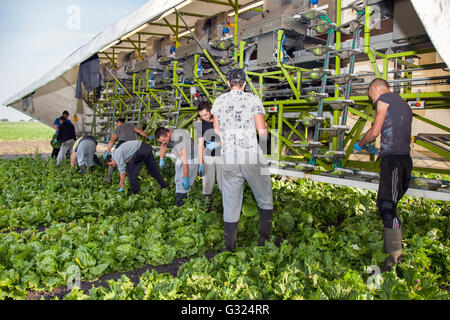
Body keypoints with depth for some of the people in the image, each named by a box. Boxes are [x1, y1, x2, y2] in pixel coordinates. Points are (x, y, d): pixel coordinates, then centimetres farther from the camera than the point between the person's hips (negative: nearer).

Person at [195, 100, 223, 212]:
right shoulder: (200, 124, 0)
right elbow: (200, 145, -1)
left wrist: (217, 144, -19)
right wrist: (200, 163, -7)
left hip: (221, 156, -2)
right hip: (208, 157, 2)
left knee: (223, 183, -2)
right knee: (207, 183, 1)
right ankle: (207, 203, 13)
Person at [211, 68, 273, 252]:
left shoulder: (219, 101, 12)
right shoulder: (253, 99, 2)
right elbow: (262, 130, -1)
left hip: (228, 159, 3)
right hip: (253, 157, -3)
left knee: (230, 208, 8)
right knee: (265, 202, 13)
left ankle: (230, 248, 12)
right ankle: (264, 241, 10)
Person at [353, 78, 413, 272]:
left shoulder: (385, 98, 2)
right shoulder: (403, 104, 28)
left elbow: (375, 130, -5)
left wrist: (360, 144, 11)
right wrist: (379, 150, 33)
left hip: (393, 160, -9)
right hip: (404, 159, 9)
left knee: (387, 207, -12)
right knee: (386, 205, 14)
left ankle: (395, 256, -14)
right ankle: (390, 248, 20)